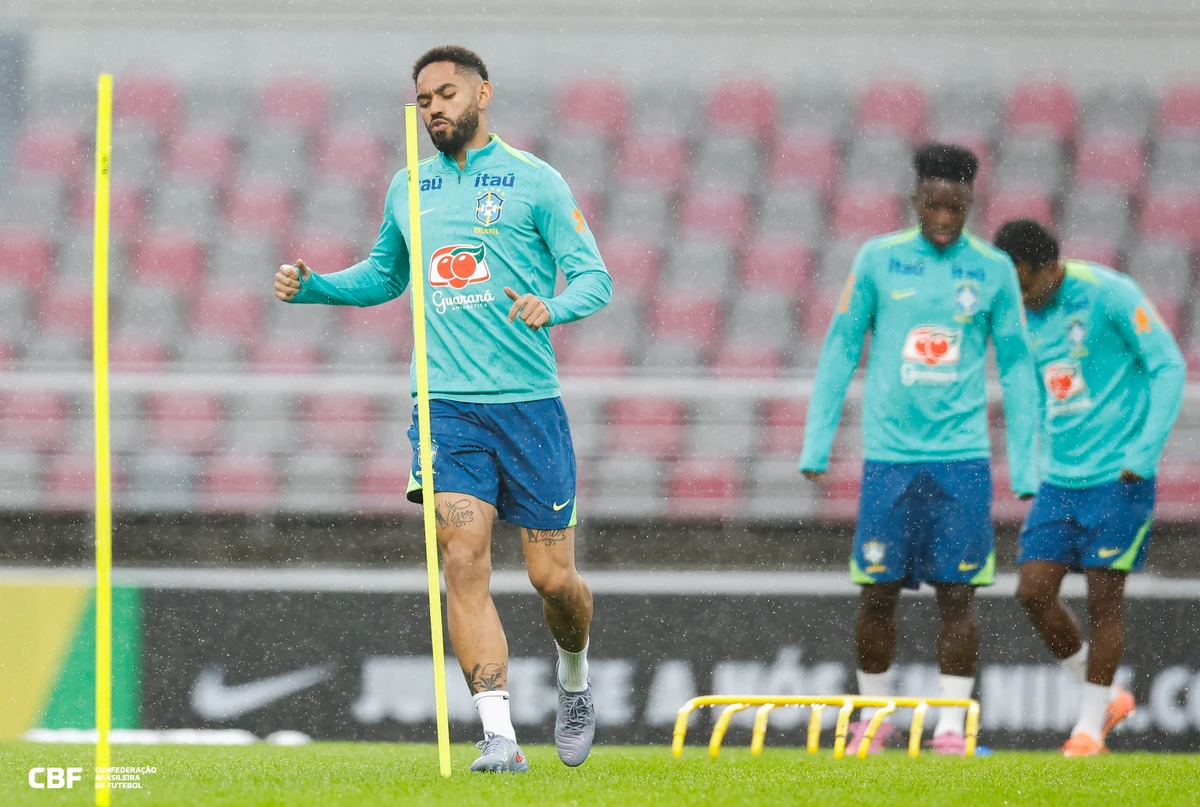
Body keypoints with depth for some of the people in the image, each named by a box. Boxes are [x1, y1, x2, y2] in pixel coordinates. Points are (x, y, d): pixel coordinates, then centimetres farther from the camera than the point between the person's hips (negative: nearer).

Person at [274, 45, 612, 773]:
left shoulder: (535, 182, 0)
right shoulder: (408, 189, 14)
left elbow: (595, 279, -5)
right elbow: (385, 276, 29)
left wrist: (553, 306, -26)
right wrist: (313, 286, 12)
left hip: (529, 404, -2)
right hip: (446, 406, 2)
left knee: (554, 578, 2)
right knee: (463, 559, -16)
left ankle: (575, 677, 36)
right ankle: (500, 734, -19)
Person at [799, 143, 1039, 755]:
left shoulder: (993, 270, 5)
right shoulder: (877, 260, 3)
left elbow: (1016, 368, 9)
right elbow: (840, 351, 7)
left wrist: (1025, 464, 5)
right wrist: (816, 445, 4)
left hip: (962, 455, 0)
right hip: (888, 452, 0)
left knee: (956, 591, -3)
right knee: (877, 590, 1)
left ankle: (951, 725, 3)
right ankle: (873, 715, 16)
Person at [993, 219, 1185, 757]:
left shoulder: (1107, 295, -11)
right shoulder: (1027, 316, 8)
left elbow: (1170, 367, -10)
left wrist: (1145, 451, -16)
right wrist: (1042, 464, 16)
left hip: (1117, 477, -6)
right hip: (1059, 479, 6)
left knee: (1103, 600, -4)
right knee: (1033, 591, -2)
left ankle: (1090, 725, 8)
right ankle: (1106, 697, 16)